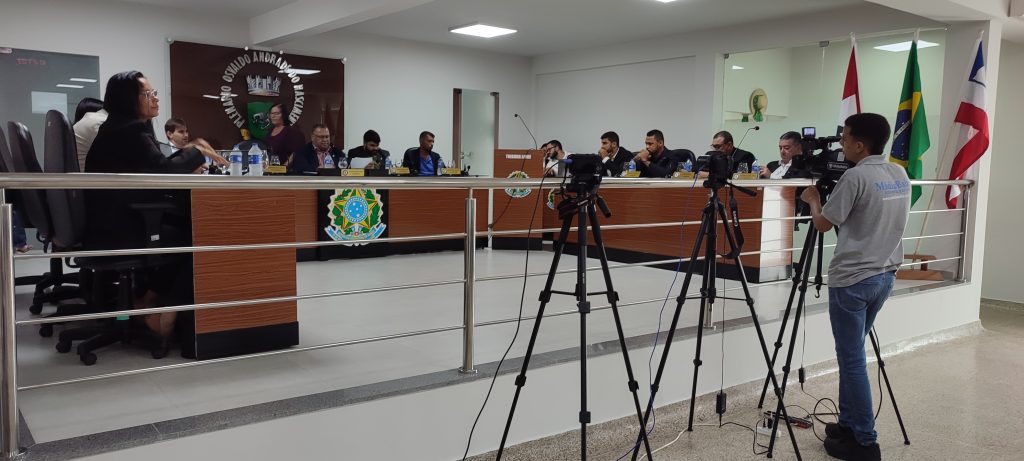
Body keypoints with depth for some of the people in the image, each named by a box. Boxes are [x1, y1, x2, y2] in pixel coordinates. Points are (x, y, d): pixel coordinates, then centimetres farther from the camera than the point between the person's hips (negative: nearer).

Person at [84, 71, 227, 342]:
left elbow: (153, 171, 12)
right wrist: (195, 153, -7)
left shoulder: (119, 128, 14)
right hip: (116, 232, -9)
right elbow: (162, 171, -22)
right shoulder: (130, 131, -16)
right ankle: (166, 313, 9)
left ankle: (149, 300, 16)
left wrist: (187, 160, -2)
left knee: (186, 226, 11)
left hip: (113, 223, 9)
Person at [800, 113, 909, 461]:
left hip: (851, 280, -8)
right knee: (852, 354, 18)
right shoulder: (901, 176, 8)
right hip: (885, 275, 8)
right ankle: (849, 425, 25)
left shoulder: (856, 177, -17)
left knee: (852, 359, -1)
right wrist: (827, 200, 19)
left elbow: (823, 224, -10)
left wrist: (813, 199, 9)